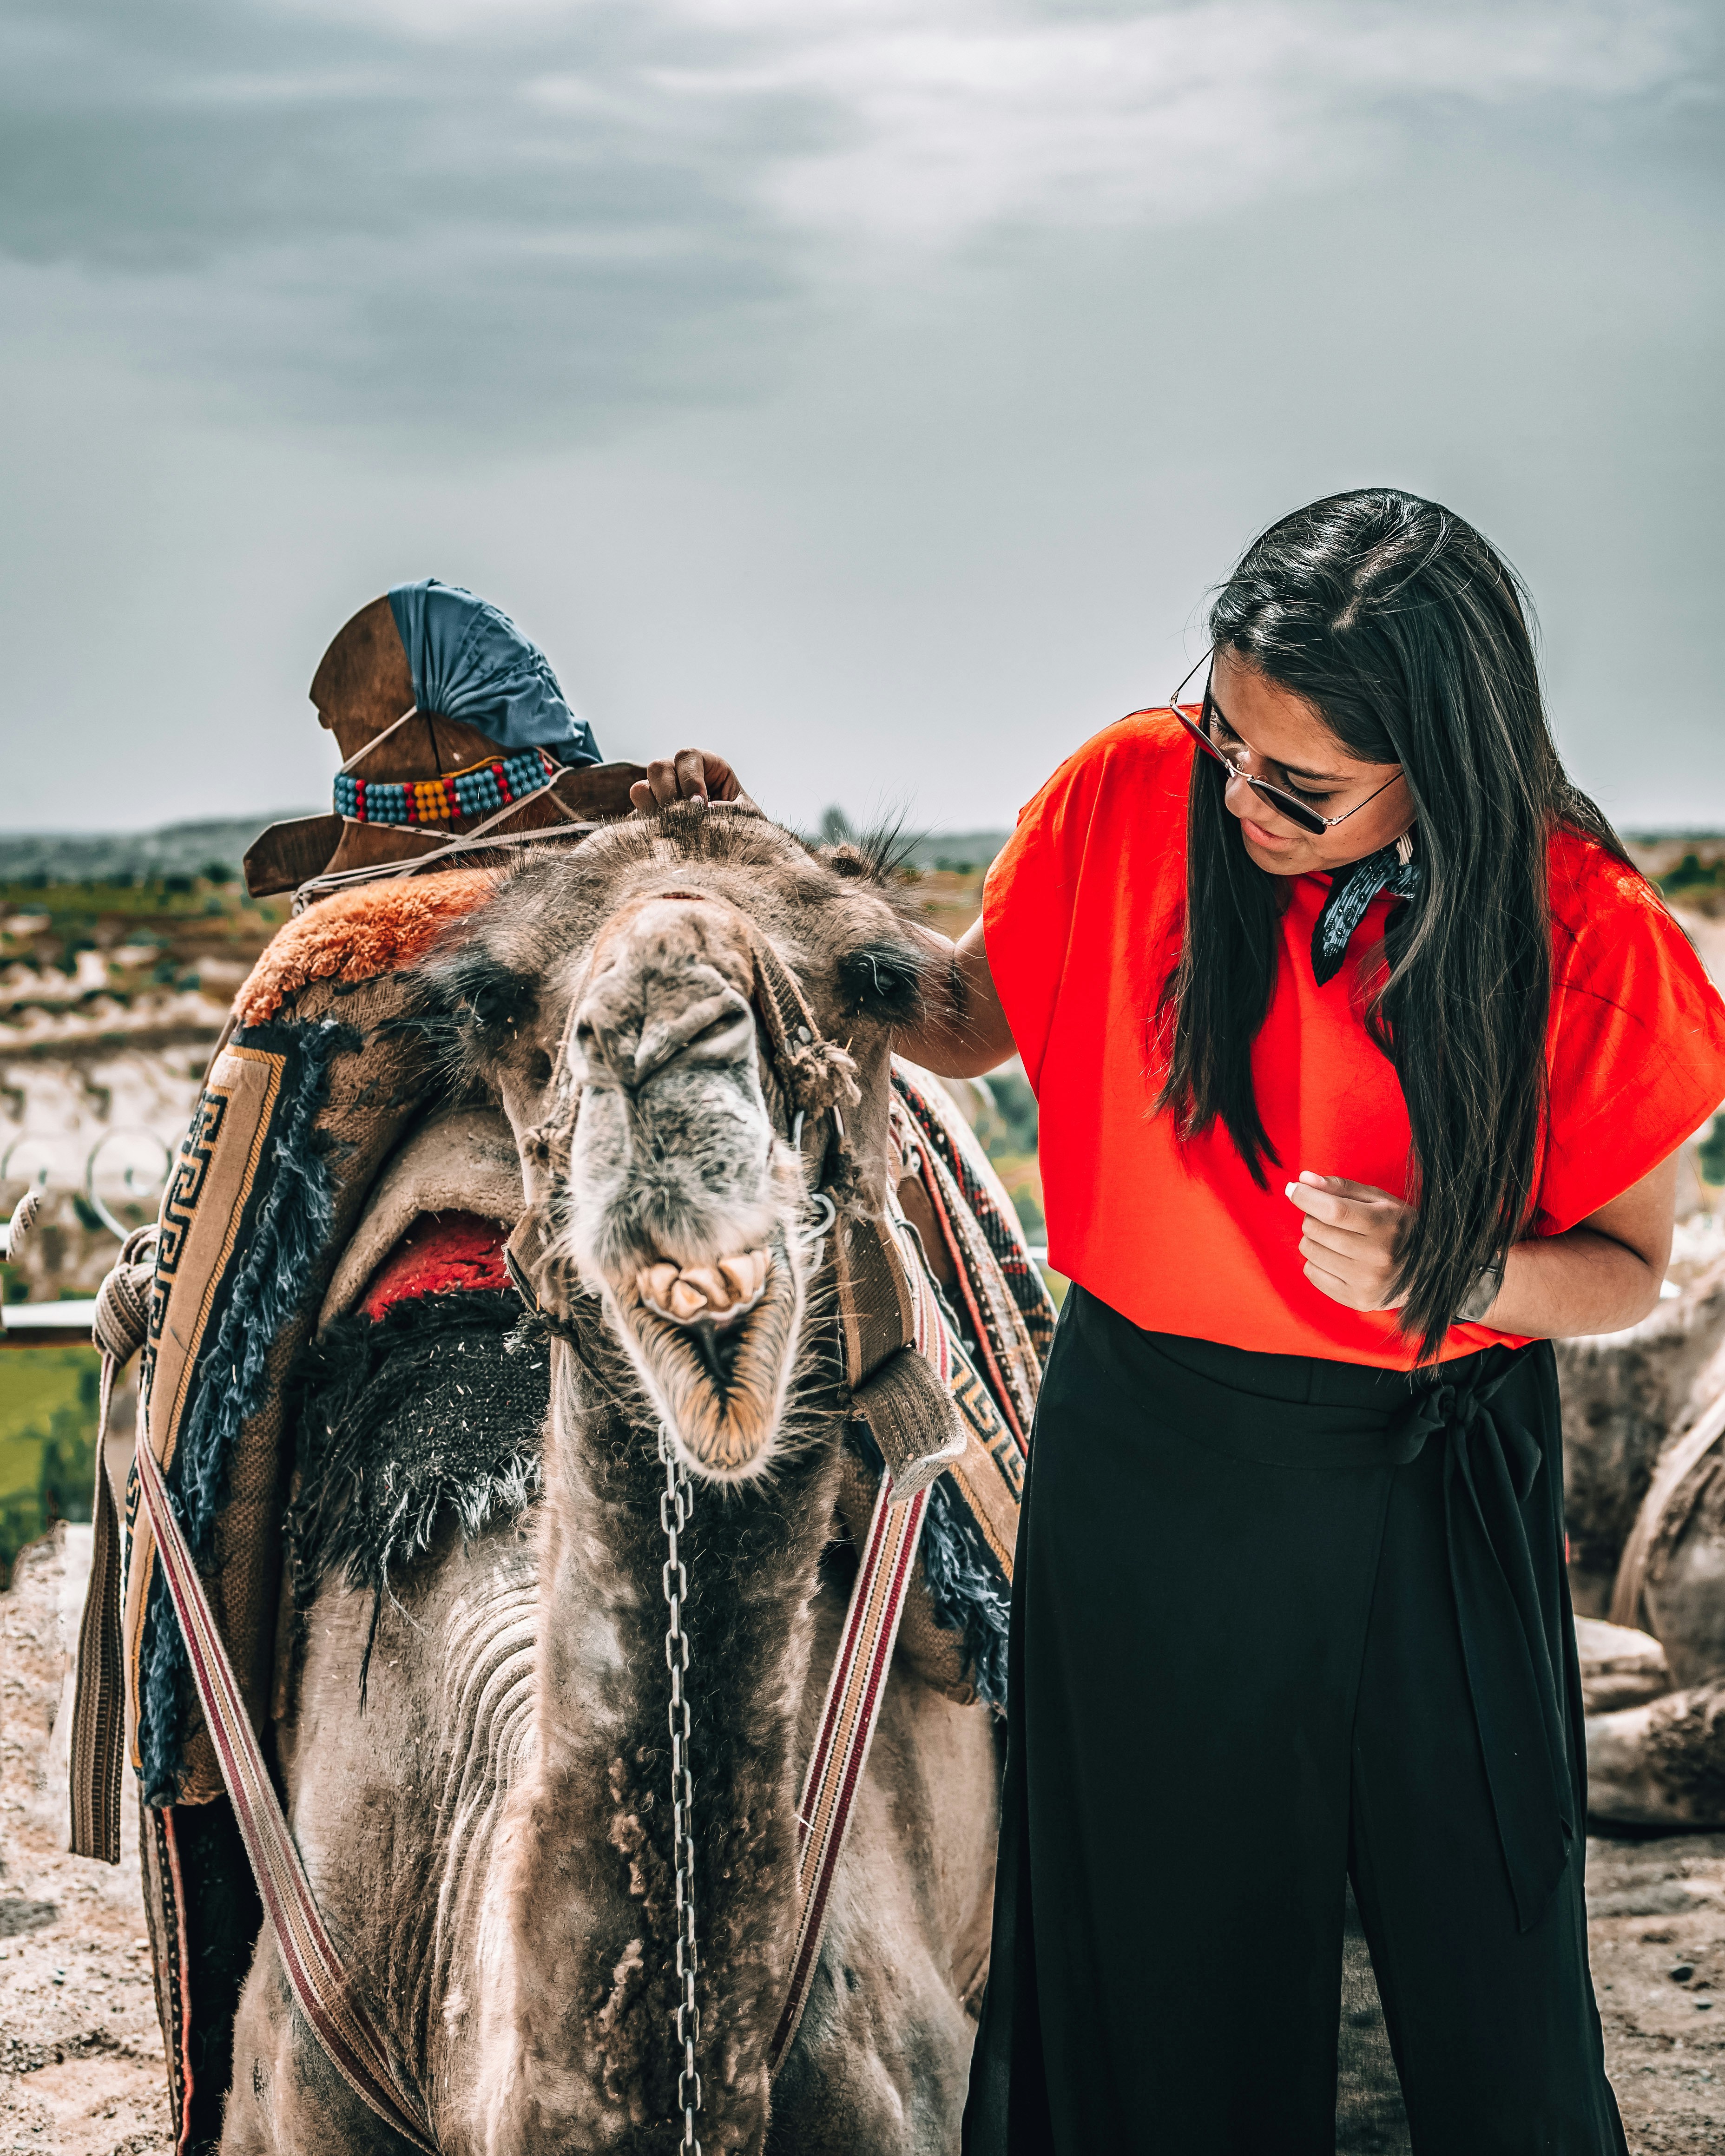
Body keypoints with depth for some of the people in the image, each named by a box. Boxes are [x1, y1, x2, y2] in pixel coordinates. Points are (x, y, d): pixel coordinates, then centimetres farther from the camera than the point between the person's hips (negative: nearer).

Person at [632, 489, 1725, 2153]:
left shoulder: (1586, 938, -13)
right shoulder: (1136, 794, -9)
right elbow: (970, 1020, 8)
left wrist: (1451, 1277, -21)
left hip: (1432, 1502, -1)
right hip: (1141, 1462, 1)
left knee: (1488, 1973, 9)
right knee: (1164, 1960, 14)